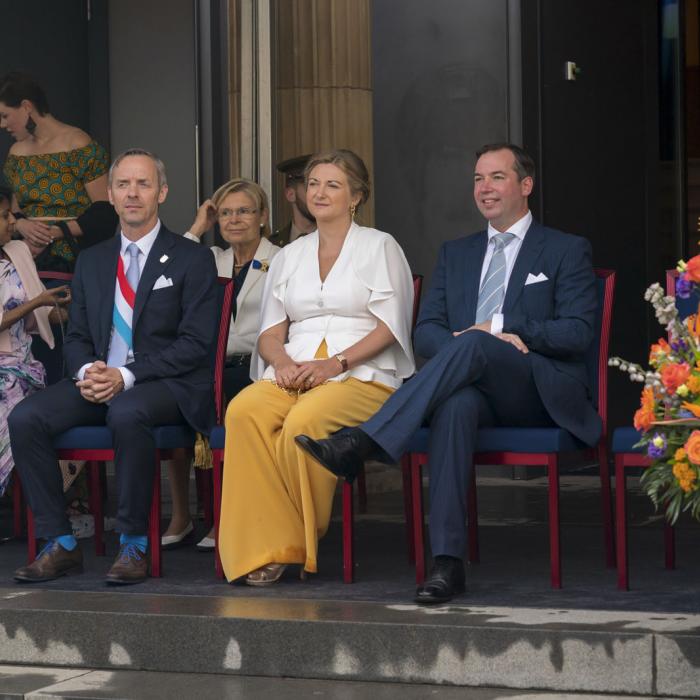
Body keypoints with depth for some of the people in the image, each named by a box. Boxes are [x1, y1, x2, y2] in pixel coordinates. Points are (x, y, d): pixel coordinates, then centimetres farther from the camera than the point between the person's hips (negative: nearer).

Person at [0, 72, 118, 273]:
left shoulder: (79, 145, -6)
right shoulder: (17, 153, 15)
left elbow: (104, 212, -9)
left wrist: (53, 233, -13)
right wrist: (22, 225, -4)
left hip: (74, 262, -5)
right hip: (31, 260, 5)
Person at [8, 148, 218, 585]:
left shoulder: (192, 260, 1)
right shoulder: (92, 262, 18)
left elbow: (196, 344, -7)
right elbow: (77, 337, 18)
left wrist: (127, 376, -18)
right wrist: (86, 371, -8)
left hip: (167, 386, -5)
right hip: (99, 382, 5)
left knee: (127, 413, -39)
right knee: (25, 418, -20)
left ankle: (134, 545, -27)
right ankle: (60, 544, -14)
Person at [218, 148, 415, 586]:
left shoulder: (379, 247, 9)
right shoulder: (290, 255, 24)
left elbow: (389, 327, -1)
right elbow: (270, 331, 18)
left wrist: (335, 364, -14)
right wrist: (281, 360, -6)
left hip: (361, 375, -4)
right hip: (293, 376, 4)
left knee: (304, 422, -38)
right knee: (244, 411, -31)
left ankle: (307, 539, -19)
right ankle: (267, 546, -30)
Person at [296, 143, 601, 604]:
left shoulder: (567, 251, 11)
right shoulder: (456, 254, 25)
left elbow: (578, 333, -2)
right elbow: (426, 333, 13)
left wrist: (498, 329, -11)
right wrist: (479, 341, -9)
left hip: (542, 393, -3)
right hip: (475, 386, 3)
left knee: (472, 345, -35)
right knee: (457, 402, -37)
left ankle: (362, 443, -45)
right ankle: (447, 562, -46)